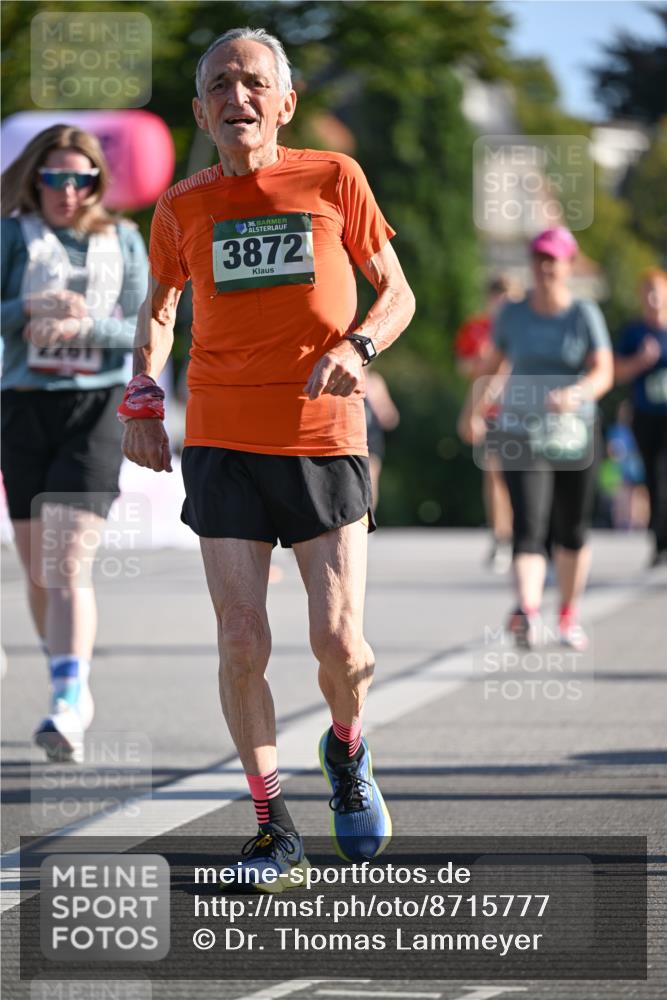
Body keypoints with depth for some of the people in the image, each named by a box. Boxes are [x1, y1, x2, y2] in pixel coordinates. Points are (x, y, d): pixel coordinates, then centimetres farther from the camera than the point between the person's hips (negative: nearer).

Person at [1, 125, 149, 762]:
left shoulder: (122, 240, 7)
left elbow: (144, 333, 1)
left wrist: (83, 327, -16)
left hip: (97, 408, -2)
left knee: (69, 566, -16)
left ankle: (68, 708, -25)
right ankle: (74, 690, 28)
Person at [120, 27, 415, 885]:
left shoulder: (333, 180, 2)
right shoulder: (183, 209, 6)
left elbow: (396, 294, 8)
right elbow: (158, 308, 21)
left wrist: (357, 346, -12)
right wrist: (142, 397, 5)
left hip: (326, 438, -1)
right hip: (222, 443, 1)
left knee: (338, 639, -7)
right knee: (242, 643, -6)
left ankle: (346, 749, 27)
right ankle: (273, 829, 6)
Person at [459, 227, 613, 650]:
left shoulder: (585, 314, -3)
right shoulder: (514, 314, 4)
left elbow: (603, 372, -14)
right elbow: (495, 363, 21)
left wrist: (577, 394, -34)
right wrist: (475, 408, 23)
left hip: (574, 435, 0)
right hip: (522, 435, 0)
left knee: (573, 533, 11)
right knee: (529, 528, -16)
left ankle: (569, 615, 31)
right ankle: (528, 613, -34)